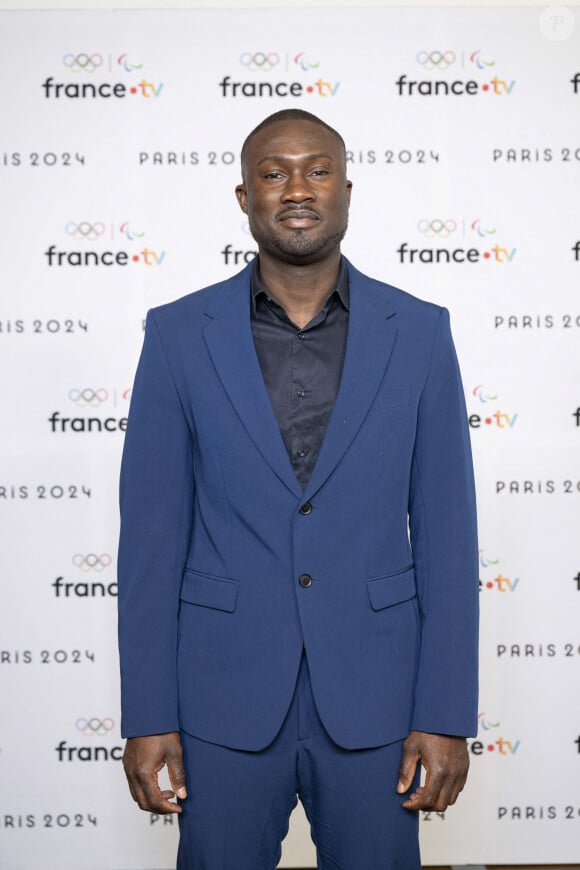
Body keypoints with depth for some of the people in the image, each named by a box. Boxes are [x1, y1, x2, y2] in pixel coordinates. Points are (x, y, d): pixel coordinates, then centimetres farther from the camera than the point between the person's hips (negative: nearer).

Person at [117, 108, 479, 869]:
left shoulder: (419, 333, -1)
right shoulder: (179, 335, -2)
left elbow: (446, 534, -1)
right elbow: (151, 534, -1)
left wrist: (447, 716, -4)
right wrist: (147, 716, -3)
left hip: (373, 694, 1)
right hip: (224, 697, 0)